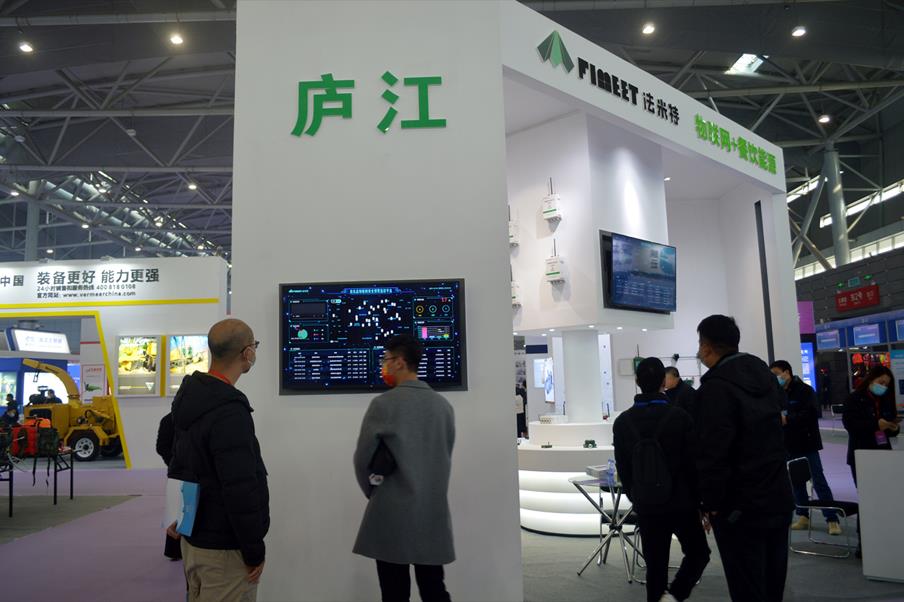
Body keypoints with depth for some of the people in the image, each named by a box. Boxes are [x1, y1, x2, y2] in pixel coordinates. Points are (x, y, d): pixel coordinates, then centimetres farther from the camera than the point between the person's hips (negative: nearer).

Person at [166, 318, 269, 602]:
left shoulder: (191, 396, 5)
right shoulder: (230, 412, -25)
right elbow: (240, 489, -27)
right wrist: (254, 550, -17)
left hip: (193, 537, 9)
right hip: (223, 547, -9)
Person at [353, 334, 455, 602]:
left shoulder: (383, 404, -10)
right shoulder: (444, 405, 4)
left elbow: (362, 460, -4)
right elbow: (444, 457, 10)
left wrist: (374, 493, 12)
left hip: (393, 514, -4)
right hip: (435, 514, 5)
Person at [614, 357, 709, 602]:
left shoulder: (622, 422, -2)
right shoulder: (679, 417, -12)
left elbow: (623, 469, 4)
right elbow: (694, 463, -8)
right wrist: (700, 500, 5)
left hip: (646, 505, 3)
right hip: (681, 502, -3)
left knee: (655, 565, 12)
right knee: (698, 553, 17)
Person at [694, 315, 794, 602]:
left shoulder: (715, 388, -20)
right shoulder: (766, 376, 7)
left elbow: (713, 453, -24)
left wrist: (709, 503, -13)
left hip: (740, 508, -8)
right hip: (779, 499, 8)